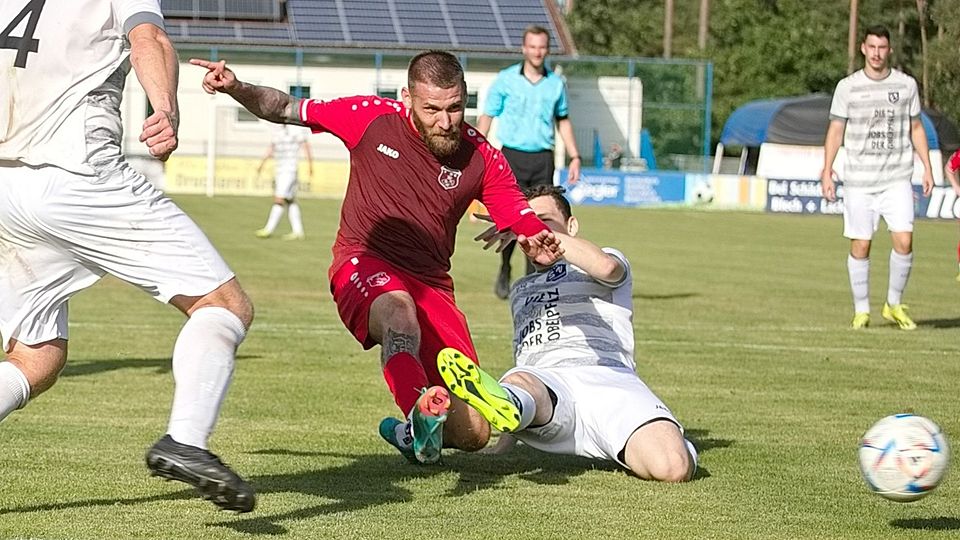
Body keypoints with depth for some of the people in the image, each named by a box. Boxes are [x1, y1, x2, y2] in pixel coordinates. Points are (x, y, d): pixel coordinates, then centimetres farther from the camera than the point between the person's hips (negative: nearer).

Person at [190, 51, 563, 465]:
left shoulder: (481, 158, -2)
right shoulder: (374, 118, -5)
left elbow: (528, 228, -1)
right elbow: (285, 110, 4)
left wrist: (541, 249, -25)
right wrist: (236, 88, -13)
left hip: (432, 285, 2)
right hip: (364, 265, -2)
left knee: (473, 435, -7)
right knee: (399, 311, -43)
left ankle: (408, 432, 26)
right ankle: (420, 409, -65)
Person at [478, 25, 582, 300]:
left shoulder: (556, 83, 8)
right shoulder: (505, 79, -1)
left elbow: (563, 120, 20)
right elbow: (487, 117, 2)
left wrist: (574, 156, 14)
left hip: (542, 159, 3)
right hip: (513, 157, -2)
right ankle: (504, 271, 13)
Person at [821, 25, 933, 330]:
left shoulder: (906, 85, 6)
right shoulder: (847, 87, 2)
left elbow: (915, 128, 14)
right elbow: (836, 130, 5)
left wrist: (927, 168, 8)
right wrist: (827, 172, -3)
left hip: (897, 179, 1)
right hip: (858, 180, -1)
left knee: (904, 240, -11)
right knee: (860, 245, 0)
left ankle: (894, 305, 7)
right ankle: (861, 310, 12)